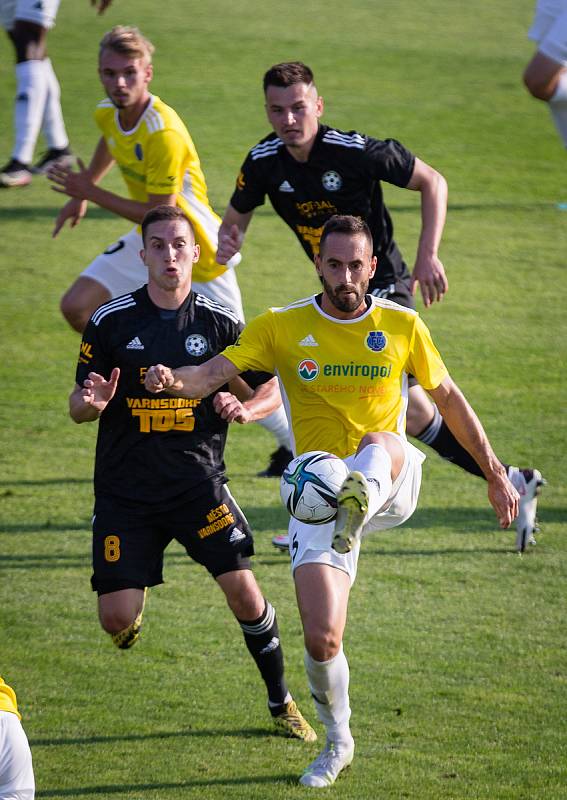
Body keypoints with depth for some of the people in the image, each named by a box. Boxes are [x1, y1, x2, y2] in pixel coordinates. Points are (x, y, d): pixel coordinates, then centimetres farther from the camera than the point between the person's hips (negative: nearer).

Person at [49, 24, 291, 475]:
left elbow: (159, 215, -28)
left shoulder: (164, 133, -30)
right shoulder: (108, 115, -5)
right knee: (78, 307, -4)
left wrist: (92, 193, -22)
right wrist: (80, 194, 26)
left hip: (198, 255, -8)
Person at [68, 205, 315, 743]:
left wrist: (243, 410, -13)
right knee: (117, 619, -8)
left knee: (244, 591, -12)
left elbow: (270, 390, 9)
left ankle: (281, 702, 9)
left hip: (199, 482, 0)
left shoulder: (220, 322, 1)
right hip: (124, 490, 0)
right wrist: (91, 403, -22)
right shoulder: (111, 322, -2)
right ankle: (133, 619, 32)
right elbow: (78, 407, 2)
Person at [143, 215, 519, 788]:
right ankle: (338, 743, 18)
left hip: (393, 482, 0)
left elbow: (448, 398, 16)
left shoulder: (402, 326, 4)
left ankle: (359, 505, -71)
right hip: (319, 492, 0)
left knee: (381, 443, -37)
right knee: (321, 639, -9)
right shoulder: (281, 327, 1)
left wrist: (495, 474, 19)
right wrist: (174, 380, -35)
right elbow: (214, 372, -12)